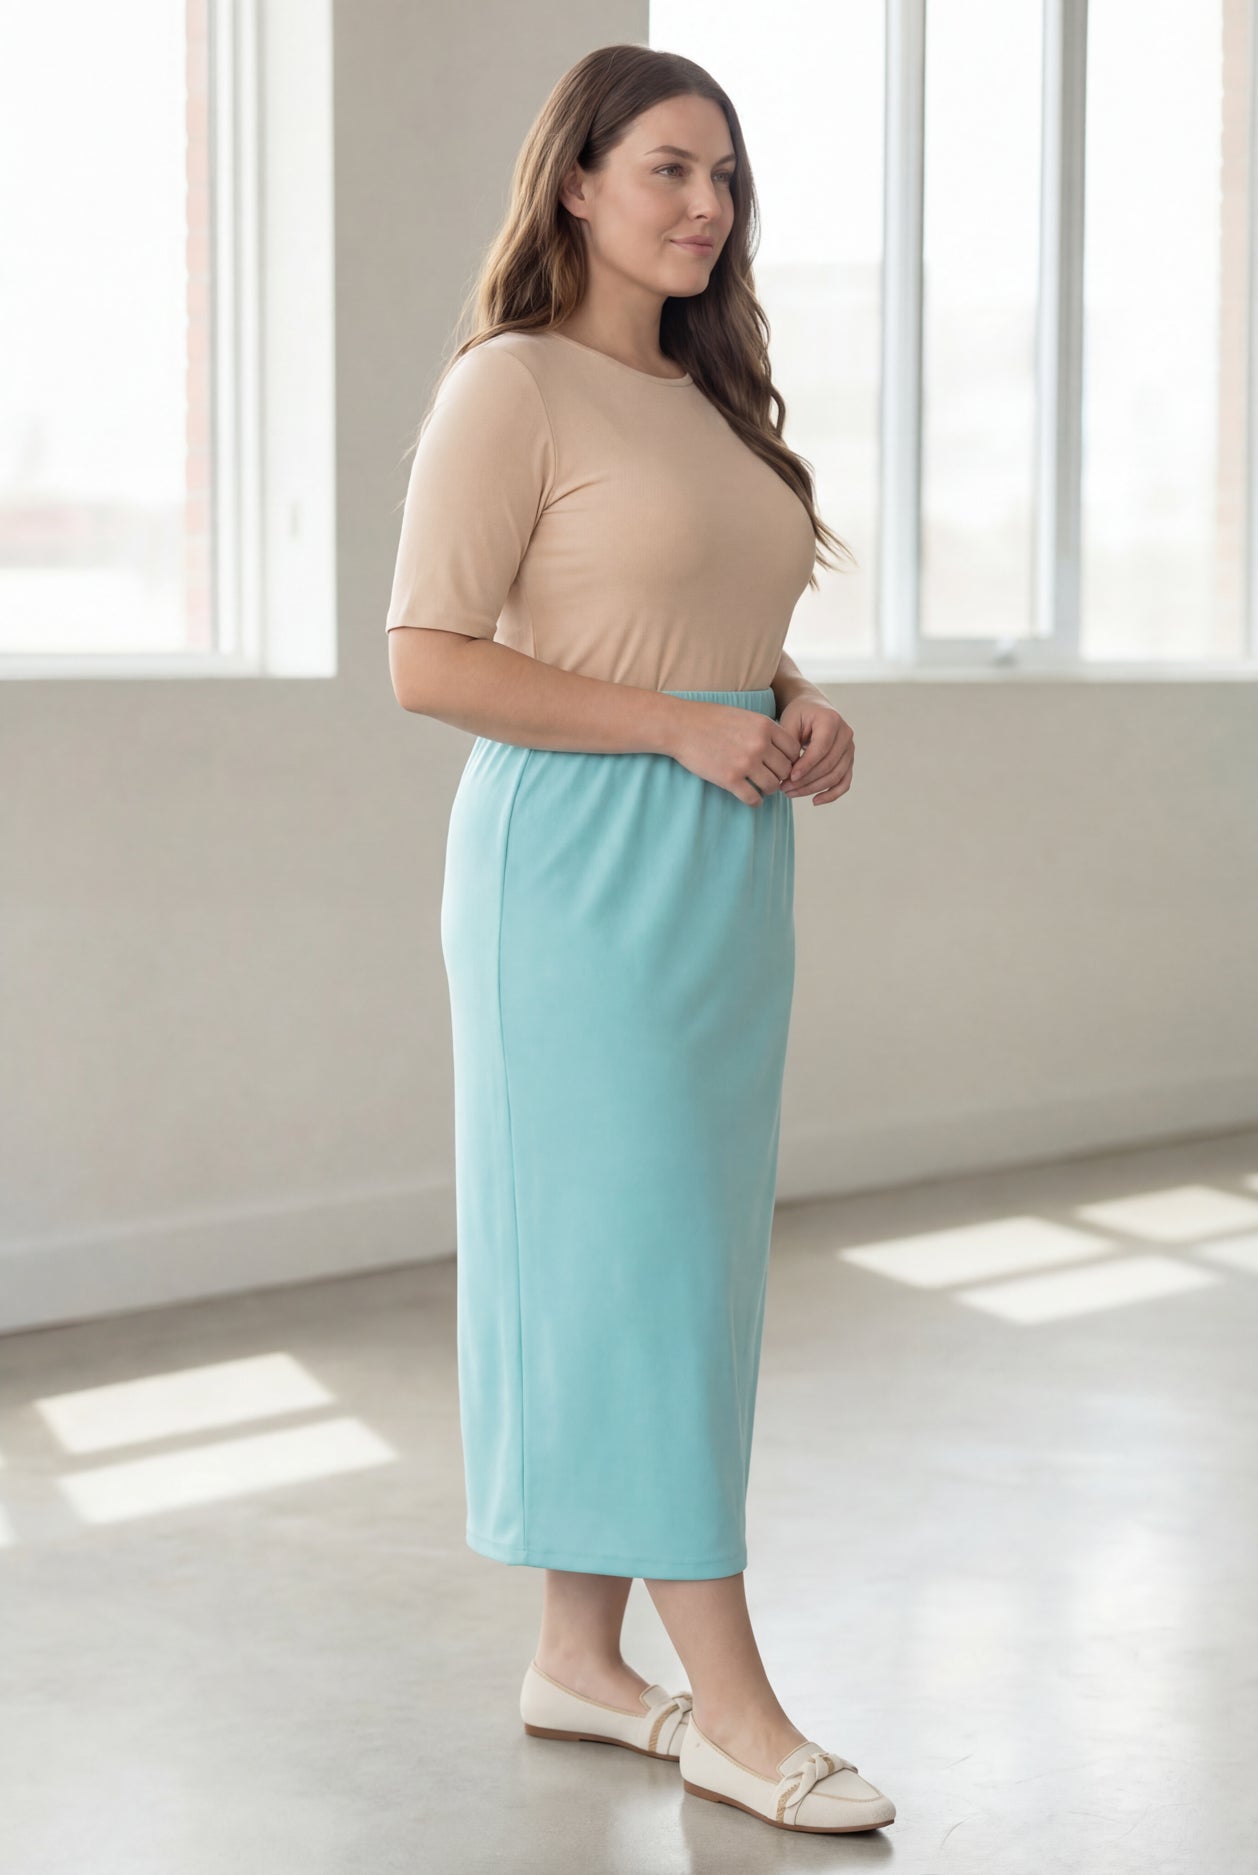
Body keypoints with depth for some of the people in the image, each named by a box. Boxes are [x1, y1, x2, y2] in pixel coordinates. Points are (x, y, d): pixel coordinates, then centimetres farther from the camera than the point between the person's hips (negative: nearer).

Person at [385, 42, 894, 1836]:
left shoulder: (709, 396, 17)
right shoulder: (512, 387, -8)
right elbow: (427, 662, -14)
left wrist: (802, 712, 3)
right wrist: (684, 728, -17)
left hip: (724, 866, 8)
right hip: (585, 861, -8)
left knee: (672, 1257, 10)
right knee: (629, 1252, -5)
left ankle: (580, 1658, 20)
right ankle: (733, 1708, -1)